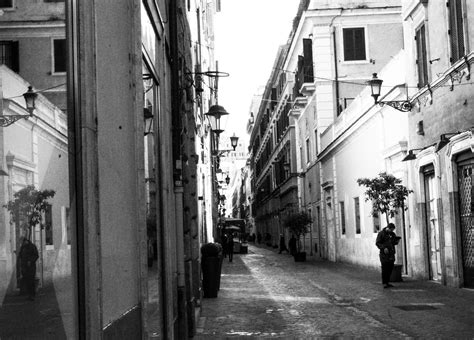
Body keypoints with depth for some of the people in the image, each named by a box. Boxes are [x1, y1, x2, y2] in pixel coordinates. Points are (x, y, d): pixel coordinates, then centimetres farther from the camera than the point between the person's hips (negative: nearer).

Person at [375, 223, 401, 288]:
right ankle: (384, 283, -6)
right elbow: (377, 243, -7)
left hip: (391, 253, 6)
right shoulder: (381, 233, -3)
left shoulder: (392, 234, 14)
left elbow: (394, 243, 21)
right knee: (385, 269, -8)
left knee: (390, 268, 4)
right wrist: (383, 248, -20)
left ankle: (387, 282, 13)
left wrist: (396, 241, -3)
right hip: (384, 253, -6)